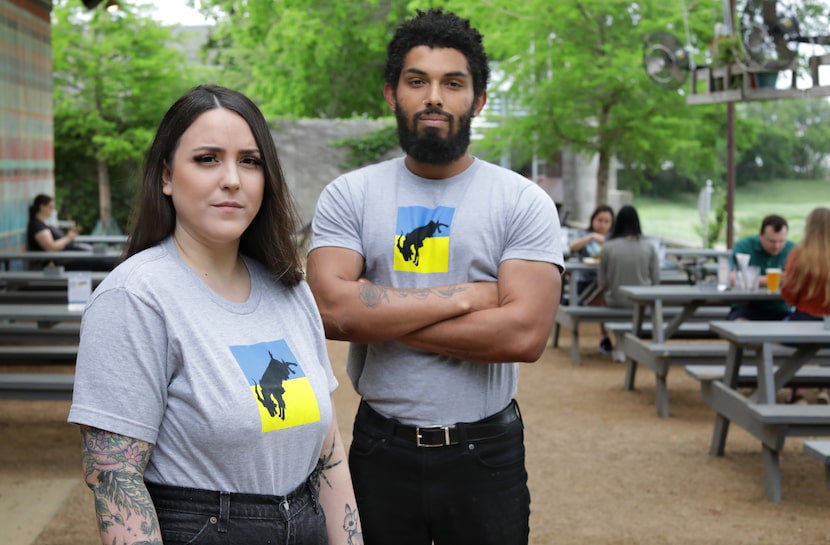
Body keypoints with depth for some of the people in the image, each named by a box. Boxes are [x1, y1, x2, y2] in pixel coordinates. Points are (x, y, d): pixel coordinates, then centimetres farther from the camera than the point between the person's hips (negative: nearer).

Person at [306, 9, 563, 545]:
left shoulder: (524, 202, -5)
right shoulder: (350, 195, 0)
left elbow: (525, 333, -17)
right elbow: (330, 308, -16)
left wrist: (377, 317, -15)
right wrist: (464, 296, -15)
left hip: (486, 453, -1)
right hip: (380, 448, 1)